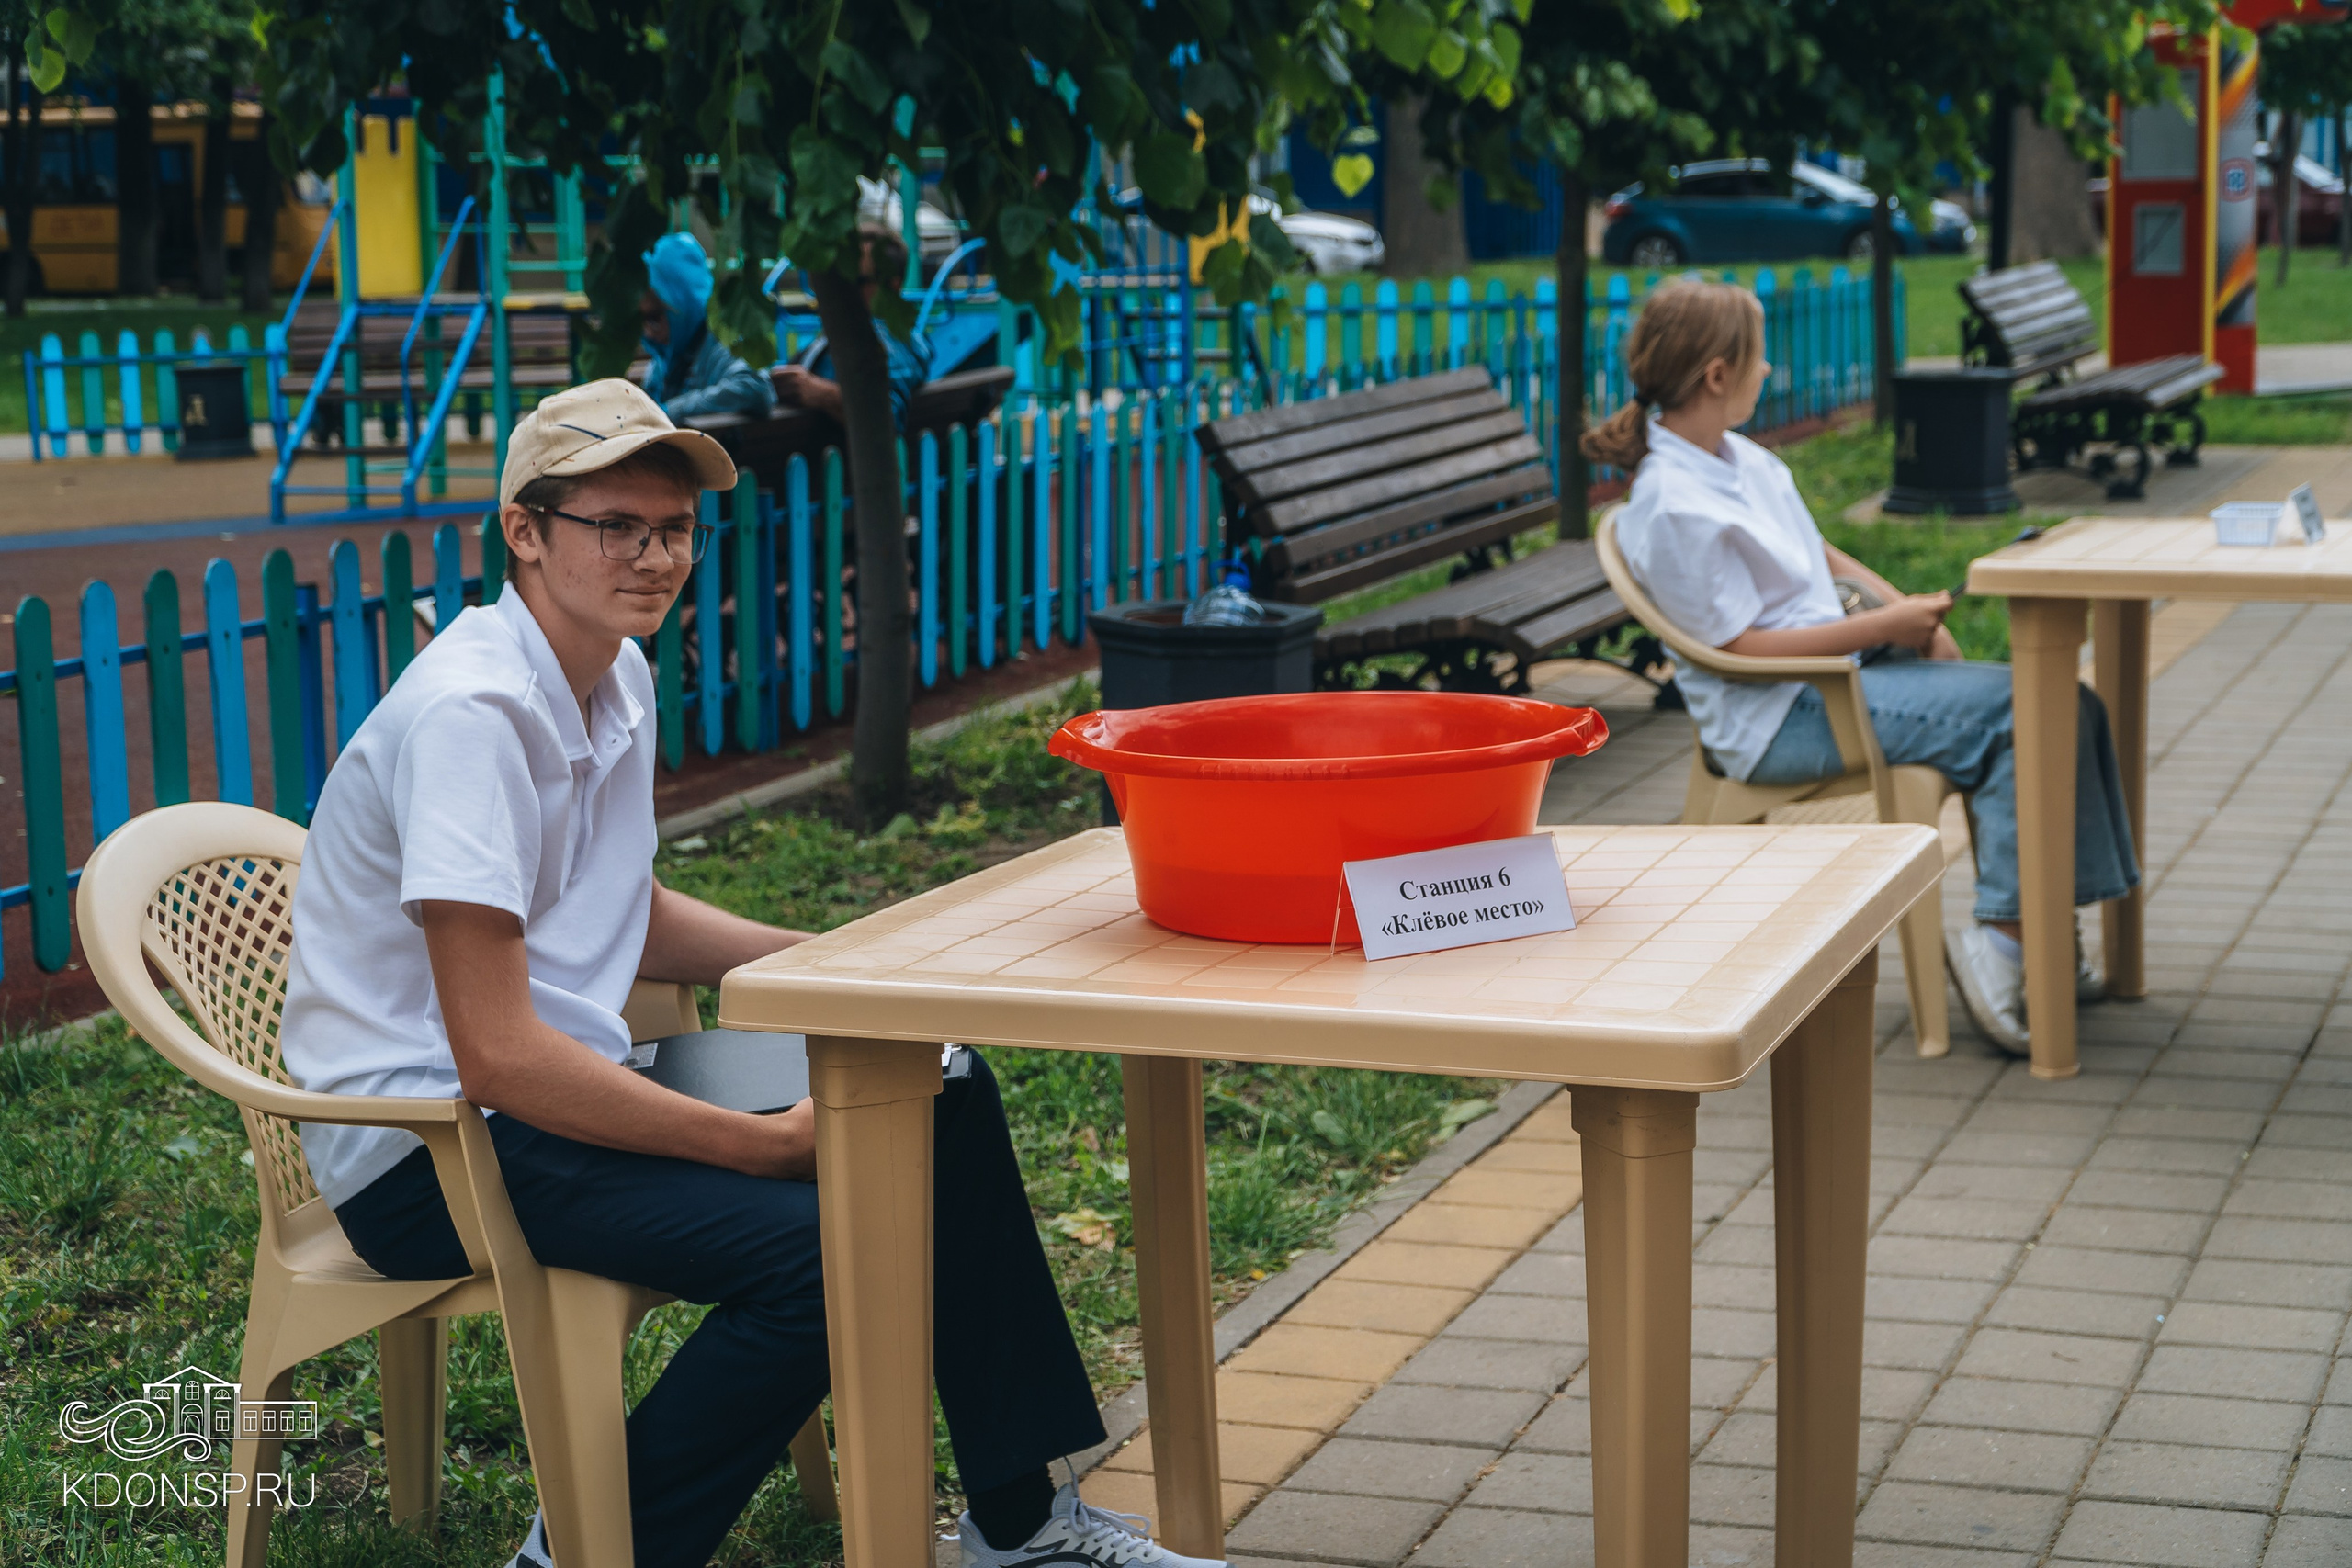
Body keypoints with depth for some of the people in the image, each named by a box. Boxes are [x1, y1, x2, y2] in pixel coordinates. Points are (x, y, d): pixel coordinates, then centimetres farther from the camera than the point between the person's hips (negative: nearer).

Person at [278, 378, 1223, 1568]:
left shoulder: (616, 676, 7)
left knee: (945, 1104, 4)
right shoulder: (472, 713, -23)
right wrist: (771, 1142, -23)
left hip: (555, 1086, 9)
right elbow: (495, 1056, -27)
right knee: (816, 1251, -27)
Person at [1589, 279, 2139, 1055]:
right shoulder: (1672, 510, -17)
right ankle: (1999, 940, -12)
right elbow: (1740, 648, -18)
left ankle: (2024, 936, 1)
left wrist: (1906, 609, 4)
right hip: (1782, 720, -9)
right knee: (2017, 709, -20)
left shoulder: (1740, 458, 12)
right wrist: (1884, 626, -15)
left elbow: (1821, 555, 21)